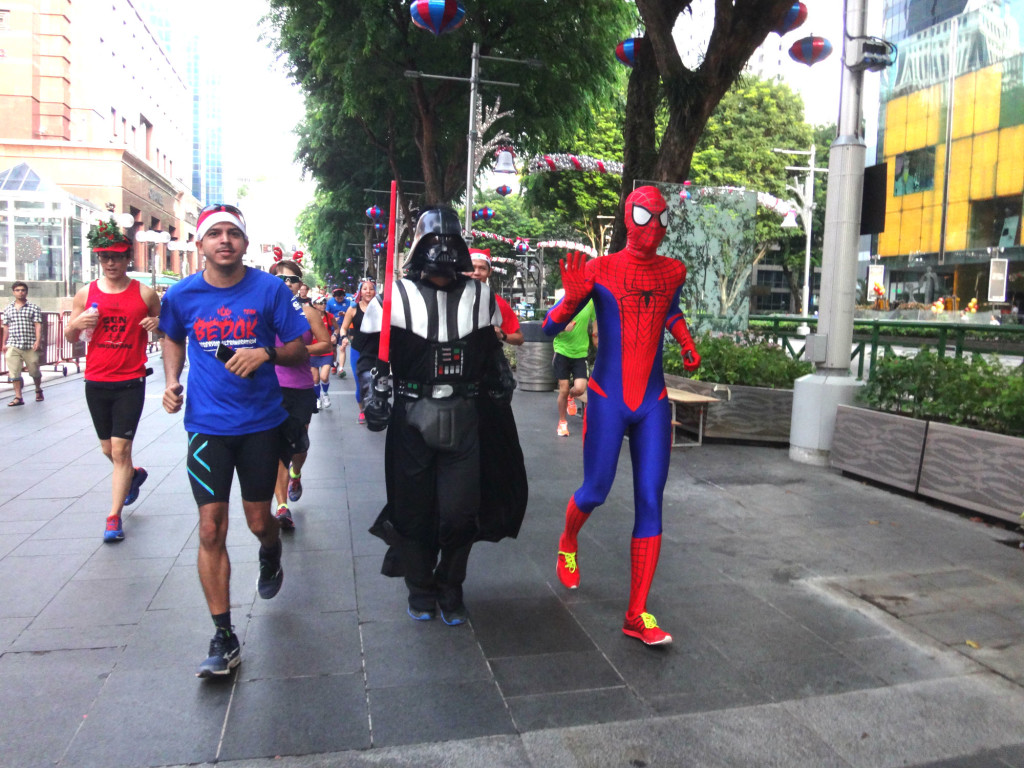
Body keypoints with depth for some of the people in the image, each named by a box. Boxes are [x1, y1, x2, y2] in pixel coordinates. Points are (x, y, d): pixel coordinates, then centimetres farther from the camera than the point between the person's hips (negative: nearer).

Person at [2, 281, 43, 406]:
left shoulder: (34, 308, 2)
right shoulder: (8, 309, 12)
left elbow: (38, 325, -5)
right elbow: (6, 327, 16)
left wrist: (38, 341, -16)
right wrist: (4, 343, 14)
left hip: (30, 345, -2)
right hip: (13, 345, 2)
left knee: (34, 370, 8)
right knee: (14, 372, -2)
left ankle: (38, 390, 32)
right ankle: (18, 397, 3)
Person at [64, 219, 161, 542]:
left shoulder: (145, 294, -1)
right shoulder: (86, 294, 5)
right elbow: (70, 337, 12)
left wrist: (157, 323, -11)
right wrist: (77, 324, -11)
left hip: (130, 382, -3)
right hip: (96, 382, 4)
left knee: (120, 448, -7)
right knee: (108, 448, 16)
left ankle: (114, 516, 2)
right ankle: (135, 475, 48)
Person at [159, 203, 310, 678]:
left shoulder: (269, 290, -6)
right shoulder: (182, 295, -1)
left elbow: (299, 350, -1)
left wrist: (265, 354, -21)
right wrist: (172, 381, 2)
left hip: (261, 423, -1)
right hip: (207, 425, 1)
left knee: (259, 521, 11)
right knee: (211, 530, -3)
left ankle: (270, 557, 50)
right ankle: (224, 638, 8)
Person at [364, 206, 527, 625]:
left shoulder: (479, 296, 7)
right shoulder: (397, 295, -1)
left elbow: (491, 351, 19)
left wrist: (496, 387, 19)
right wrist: (376, 391, -3)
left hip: (464, 417, 2)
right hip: (412, 416, -1)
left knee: (460, 511, 2)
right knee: (414, 507, 8)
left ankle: (450, 588, 25)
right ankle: (420, 588, 29)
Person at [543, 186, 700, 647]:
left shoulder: (673, 272, 8)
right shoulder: (599, 271, -6)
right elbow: (550, 328, -6)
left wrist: (686, 344, 13)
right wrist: (572, 299, -25)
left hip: (653, 404, 4)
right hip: (607, 400, -3)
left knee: (650, 502, -2)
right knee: (595, 492, 2)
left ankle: (637, 614, 5)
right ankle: (568, 543, 40)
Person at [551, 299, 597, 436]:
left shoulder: (590, 302, -3)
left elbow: (594, 322, 12)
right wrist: (563, 327, -27)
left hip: (581, 352, 1)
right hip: (562, 350, -1)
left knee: (580, 389, -11)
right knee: (563, 390, 3)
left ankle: (570, 397, 28)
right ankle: (562, 422, 26)